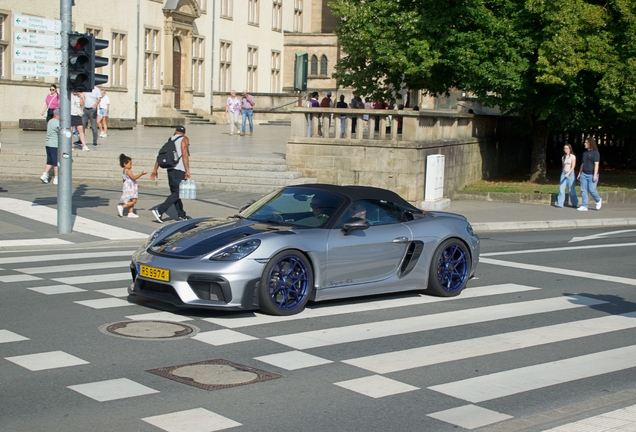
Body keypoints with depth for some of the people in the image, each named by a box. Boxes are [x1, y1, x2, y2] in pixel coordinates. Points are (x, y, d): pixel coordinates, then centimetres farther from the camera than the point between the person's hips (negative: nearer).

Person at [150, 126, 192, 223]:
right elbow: (185, 155, -11)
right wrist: (187, 170, -15)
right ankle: (159, 211, -20)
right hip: (179, 170, -7)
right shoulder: (184, 139, 2)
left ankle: (181, 215, 19)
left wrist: (155, 169, 14)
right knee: (177, 193, -9)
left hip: (170, 169, 7)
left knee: (174, 192, 13)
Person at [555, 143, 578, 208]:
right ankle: (560, 204, -10)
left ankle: (574, 203, 16)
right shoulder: (563, 157, 11)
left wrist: (568, 174, -23)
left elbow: (573, 167, -11)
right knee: (561, 189, -7)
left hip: (570, 174, -4)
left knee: (571, 189, 1)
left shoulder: (573, 157, -4)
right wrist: (563, 174, 13)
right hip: (563, 173, 4)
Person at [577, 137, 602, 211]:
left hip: (592, 174, -7)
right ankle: (584, 206, 2)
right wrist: (579, 174, 17)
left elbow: (596, 164, -11)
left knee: (591, 189, -11)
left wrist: (595, 175, -18)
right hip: (584, 174, 7)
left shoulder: (595, 152, -6)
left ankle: (598, 200, 16)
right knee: (583, 190, 0)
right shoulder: (585, 153, 15)